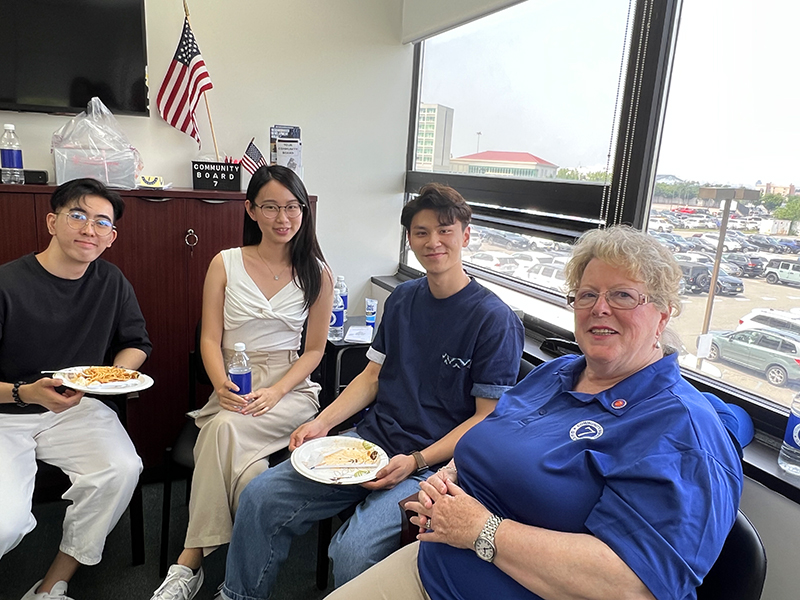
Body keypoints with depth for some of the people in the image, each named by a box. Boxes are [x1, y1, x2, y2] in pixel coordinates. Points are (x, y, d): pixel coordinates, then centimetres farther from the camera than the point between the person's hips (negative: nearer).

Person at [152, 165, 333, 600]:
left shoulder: (316, 273, 4)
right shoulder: (225, 263, 6)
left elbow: (315, 349, 3)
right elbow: (210, 339, 3)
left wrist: (274, 392, -13)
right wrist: (222, 385, -18)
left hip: (291, 390, -1)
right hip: (233, 389, 2)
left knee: (225, 429, -31)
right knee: (228, 430, -33)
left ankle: (190, 560, -20)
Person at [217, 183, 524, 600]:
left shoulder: (495, 319, -10)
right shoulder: (402, 299, 9)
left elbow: (488, 417, -9)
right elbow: (373, 376, 13)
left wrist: (415, 462, -16)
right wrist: (322, 423, 0)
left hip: (431, 465, -5)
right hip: (370, 441, 6)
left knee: (353, 553, -27)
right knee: (261, 497, -6)